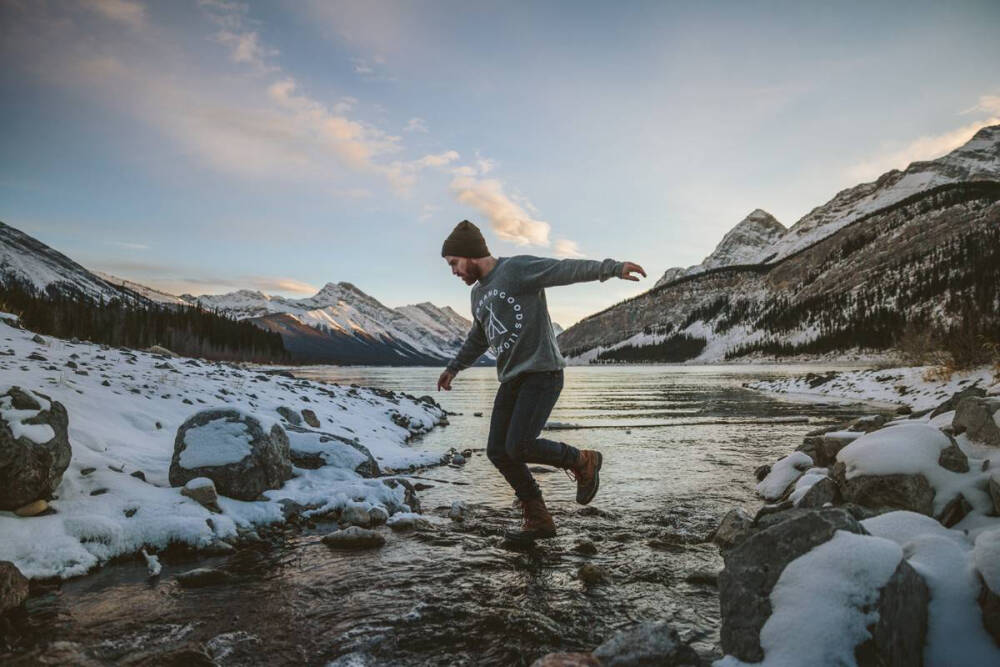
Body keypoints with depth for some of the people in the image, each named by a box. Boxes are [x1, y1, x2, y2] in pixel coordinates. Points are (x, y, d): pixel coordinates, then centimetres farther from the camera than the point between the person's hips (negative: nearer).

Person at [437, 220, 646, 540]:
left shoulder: (519, 268, -6)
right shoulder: (479, 292, 18)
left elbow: (569, 269, -18)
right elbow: (479, 336, 34)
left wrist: (613, 268, -32)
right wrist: (455, 367, 43)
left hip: (542, 372, -8)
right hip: (512, 380, 8)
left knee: (519, 447, -17)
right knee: (498, 451, 1)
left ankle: (583, 462, 7)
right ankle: (539, 519, 13)